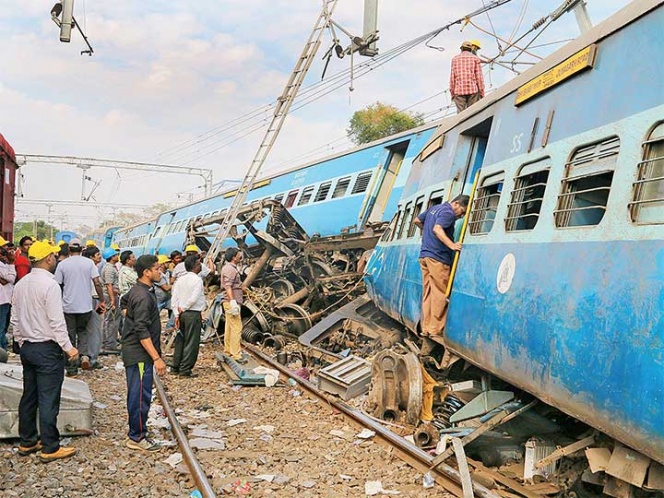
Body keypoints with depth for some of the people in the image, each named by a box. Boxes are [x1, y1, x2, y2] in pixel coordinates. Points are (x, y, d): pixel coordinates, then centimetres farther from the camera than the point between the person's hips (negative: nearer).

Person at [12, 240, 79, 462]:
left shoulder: (21, 284, 8)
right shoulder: (49, 285, -17)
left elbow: (15, 319, 13)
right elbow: (56, 321, -19)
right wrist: (68, 347, -13)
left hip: (27, 348, 8)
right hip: (47, 349, -8)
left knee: (29, 396, 16)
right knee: (48, 400, -3)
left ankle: (27, 441, 25)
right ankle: (50, 448, 3)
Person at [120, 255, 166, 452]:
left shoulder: (138, 290, 9)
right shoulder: (143, 297, -22)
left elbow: (124, 302, 33)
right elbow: (142, 332, -26)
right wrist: (157, 358, -26)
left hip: (135, 351, 10)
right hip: (139, 354, -10)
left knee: (137, 394, 17)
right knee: (140, 395, -3)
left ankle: (135, 431, 27)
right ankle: (137, 438, 5)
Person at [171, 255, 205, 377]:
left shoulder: (180, 279, 10)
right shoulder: (197, 280, -11)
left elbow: (174, 298, 6)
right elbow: (193, 299, -20)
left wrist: (177, 314, 5)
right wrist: (183, 308, -6)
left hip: (182, 314, 7)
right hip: (193, 314, -7)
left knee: (180, 340, 15)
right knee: (191, 342, -1)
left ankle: (176, 367, 21)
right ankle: (185, 369, 0)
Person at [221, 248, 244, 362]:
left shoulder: (231, 268, 18)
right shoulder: (230, 269, -15)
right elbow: (228, 286, -24)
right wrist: (233, 302, -29)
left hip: (230, 302, 11)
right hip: (230, 301, -11)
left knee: (229, 327, 16)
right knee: (236, 328, -11)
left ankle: (228, 350, 25)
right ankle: (236, 354, -12)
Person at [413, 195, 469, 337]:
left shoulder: (434, 208, 18)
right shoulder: (448, 213, -11)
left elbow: (417, 220, 27)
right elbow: (437, 229, -28)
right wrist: (452, 245, -36)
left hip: (424, 255, 9)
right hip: (437, 257, -9)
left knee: (427, 293, 10)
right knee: (440, 293, -4)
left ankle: (426, 328, 12)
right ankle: (435, 329, -4)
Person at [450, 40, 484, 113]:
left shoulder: (455, 59, 11)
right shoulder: (475, 58, 5)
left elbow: (452, 77, 7)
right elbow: (479, 77, 0)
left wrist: (452, 93, 9)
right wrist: (482, 93, 3)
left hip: (459, 90, 1)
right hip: (473, 90, -1)